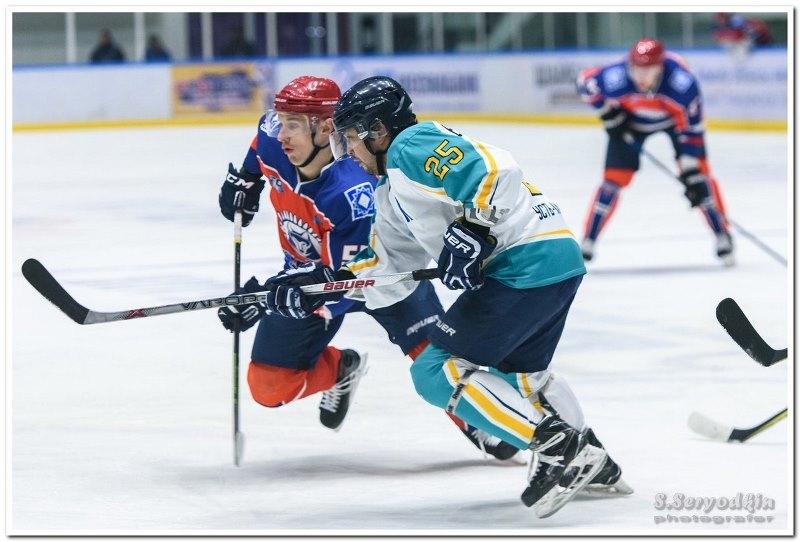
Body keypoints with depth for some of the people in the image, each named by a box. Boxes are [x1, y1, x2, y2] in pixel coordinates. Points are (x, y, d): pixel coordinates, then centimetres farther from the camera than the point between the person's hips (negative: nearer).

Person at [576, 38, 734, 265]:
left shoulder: (684, 85, -40)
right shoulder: (616, 79, -38)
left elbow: (692, 130, -30)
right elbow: (585, 81, -16)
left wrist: (692, 172, -31)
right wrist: (608, 113, -14)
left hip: (676, 116, -1)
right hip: (631, 119, 1)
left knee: (699, 170, -10)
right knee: (614, 178, -4)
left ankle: (722, 236, 3)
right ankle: (587, 244, 6)